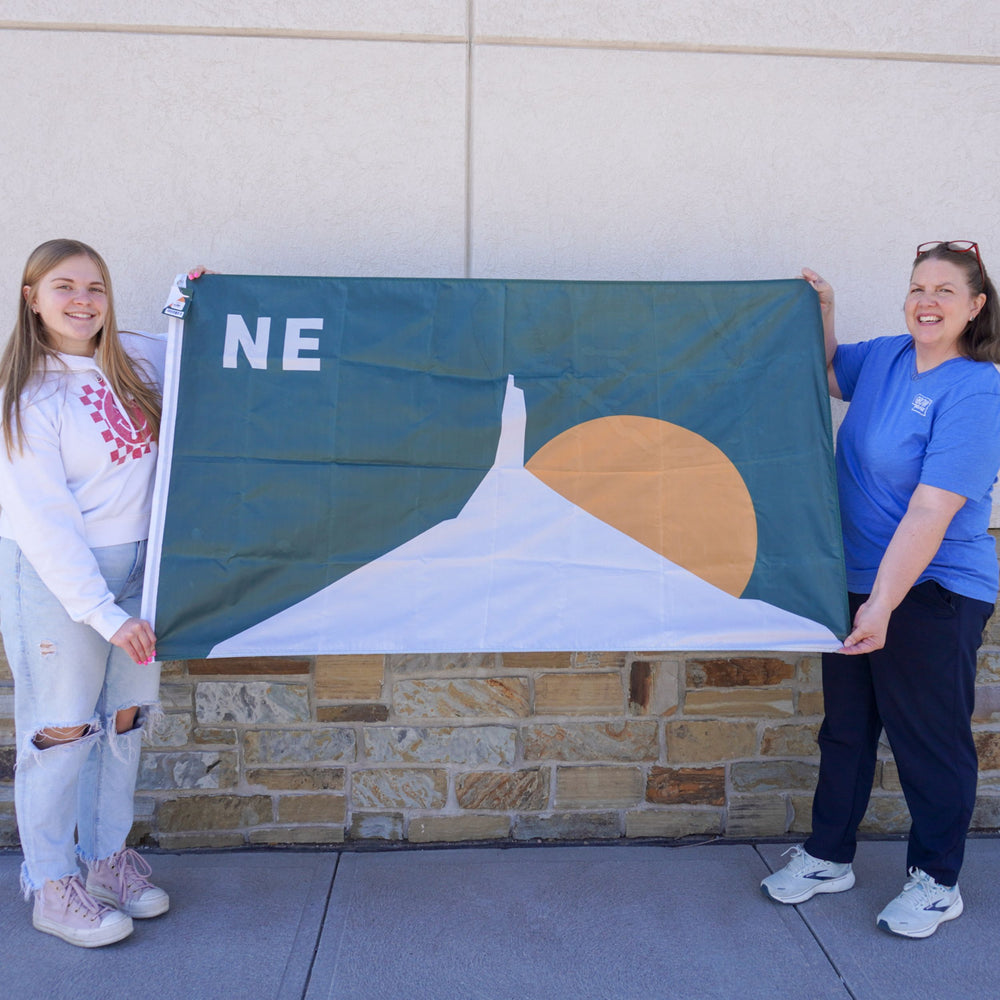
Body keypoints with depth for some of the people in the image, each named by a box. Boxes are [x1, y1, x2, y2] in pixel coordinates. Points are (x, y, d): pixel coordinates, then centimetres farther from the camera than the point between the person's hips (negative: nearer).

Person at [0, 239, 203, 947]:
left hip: (139, 565, 5)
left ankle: (109, 857, 33)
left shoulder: (137, 359, 4)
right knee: (61, 728, 4)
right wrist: (103, 613, -18)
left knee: (126, 717, 14)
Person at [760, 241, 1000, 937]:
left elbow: (930, 513, -26)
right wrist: (822, 309, 8)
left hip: (932, 594, -7)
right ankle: (828, 856, 35)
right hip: (859, 580, 7)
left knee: (930, 741, 9)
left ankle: (937, 880, 31)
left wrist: (884, 604, -30)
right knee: (846, 728, 17)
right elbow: (827, 370, 26)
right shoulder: (885, 358, 3)